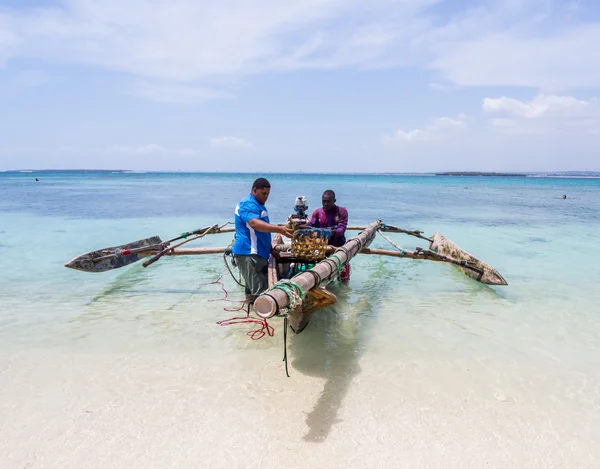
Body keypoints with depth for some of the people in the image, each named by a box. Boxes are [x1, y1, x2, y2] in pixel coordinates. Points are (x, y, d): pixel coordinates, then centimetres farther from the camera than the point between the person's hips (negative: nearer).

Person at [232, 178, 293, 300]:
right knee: (260, 291, -13)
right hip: (248, 253, -11)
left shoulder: (257, 204, 21)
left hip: (255, 253, 11)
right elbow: (255, 223, -33)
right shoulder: (248, 204, -14)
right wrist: (279, 229, -42)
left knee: (253, 287, 15)